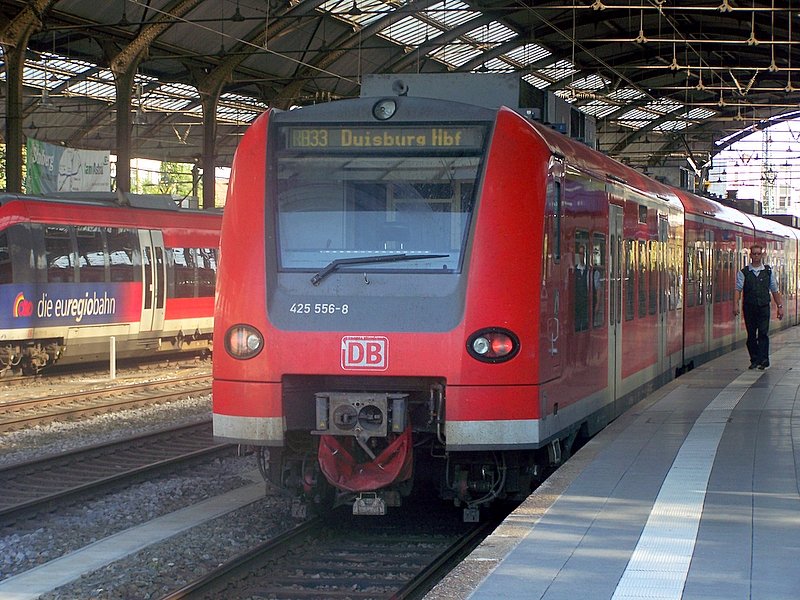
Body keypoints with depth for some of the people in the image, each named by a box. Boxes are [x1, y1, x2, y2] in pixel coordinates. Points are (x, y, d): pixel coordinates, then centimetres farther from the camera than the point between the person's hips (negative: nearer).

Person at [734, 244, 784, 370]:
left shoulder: (768, 271, 9)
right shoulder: (743, 272, 3)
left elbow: (774, 290, 12)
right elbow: (738, 289, -8)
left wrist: (780, 306, 8)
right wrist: (736, 304, -22)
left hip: (763, 307, 0)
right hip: (749, 307, 0)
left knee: (763, 333, -10)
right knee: (751, 335, 5)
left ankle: (763, 360, -13)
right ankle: (754, 360, 13)